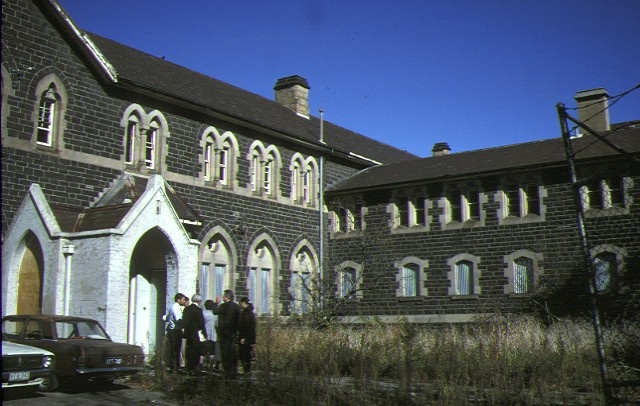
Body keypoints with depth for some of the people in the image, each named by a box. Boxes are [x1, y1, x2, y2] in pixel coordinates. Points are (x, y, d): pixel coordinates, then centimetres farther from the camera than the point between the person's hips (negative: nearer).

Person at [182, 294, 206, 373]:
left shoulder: (186, 309, 7)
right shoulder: (198, 310, -14)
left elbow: (184, 321, 12)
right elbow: (201, 324, -13)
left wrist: (186, 332, 17)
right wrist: (204, 334, -5)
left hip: (187, 333, 7)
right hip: (196, 334, -7)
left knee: (188, 351, 13)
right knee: (195, 352, 0)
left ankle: (188, 369, 18)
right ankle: (193, 369, 1)